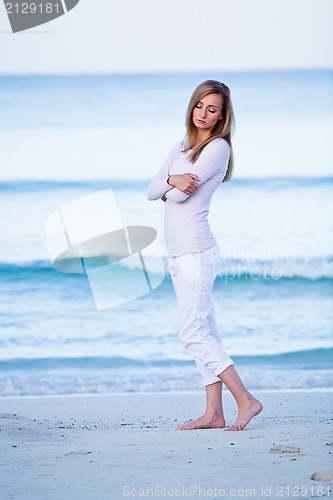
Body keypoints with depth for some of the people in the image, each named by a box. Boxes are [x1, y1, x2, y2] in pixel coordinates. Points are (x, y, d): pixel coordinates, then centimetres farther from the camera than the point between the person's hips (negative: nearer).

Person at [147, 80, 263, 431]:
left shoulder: (218, 148, -9)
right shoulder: (180, 148, 16)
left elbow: (180, 194, -16)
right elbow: (153, 191, 8)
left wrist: (173, 187, 6)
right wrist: (173, 179, -12)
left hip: (195, 251, -9)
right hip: (178, 253, 9)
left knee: (194, 332, -12)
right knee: (203, 331, 7)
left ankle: (245, 400, -10)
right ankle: (213, 412, 8)